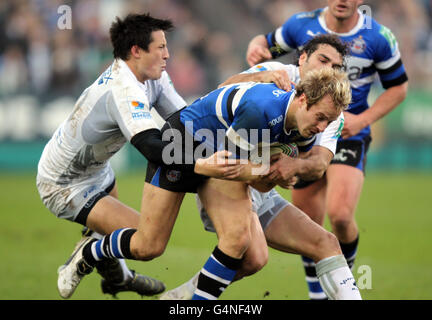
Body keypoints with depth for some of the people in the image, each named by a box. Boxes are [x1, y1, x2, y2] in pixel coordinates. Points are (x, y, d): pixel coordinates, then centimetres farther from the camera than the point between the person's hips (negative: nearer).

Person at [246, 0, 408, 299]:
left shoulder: (379, 38, -11)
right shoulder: (301, 26, -6)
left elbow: (398, 86, 1)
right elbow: (266, 43, 10)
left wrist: (362, 120, -13)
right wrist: (255, 49, -15)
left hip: (349, 136, -3)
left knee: (340, 214, -23)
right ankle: (317, 293, 30)